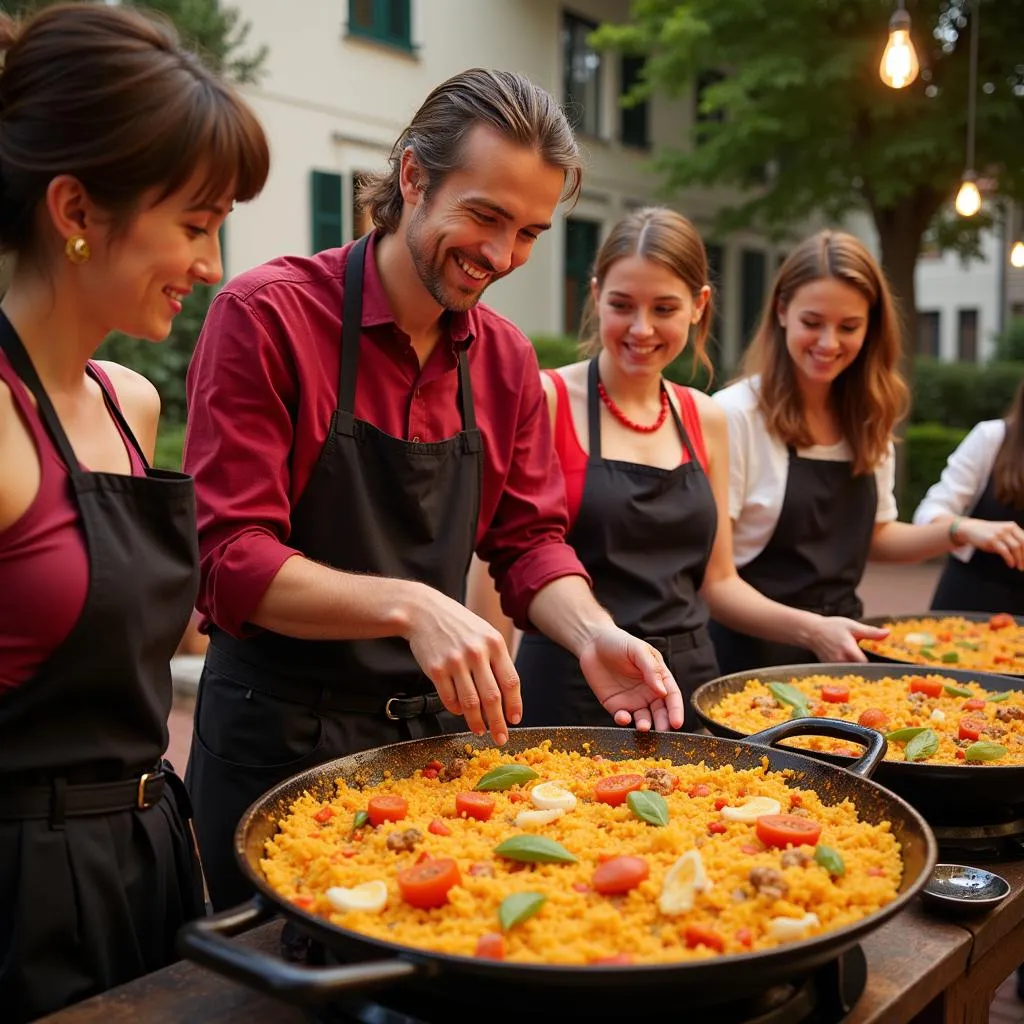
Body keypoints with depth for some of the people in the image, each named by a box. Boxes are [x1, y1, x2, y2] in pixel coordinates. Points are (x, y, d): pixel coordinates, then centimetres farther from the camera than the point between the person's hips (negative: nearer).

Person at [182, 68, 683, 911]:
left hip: (434, 729, 5)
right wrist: (410, 607, -31)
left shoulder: (508, 359, 3)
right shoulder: (269, 314, -14)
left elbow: (529, 541, 7)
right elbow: (232, 562, -19)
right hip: (278, 738, -5)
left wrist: (591, 634, -12)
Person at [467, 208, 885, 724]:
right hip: (571, 687, -4)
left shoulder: (706, 419, 7)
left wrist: (810, 628, -1)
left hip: (691, 681, 5)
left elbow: (716, 581, 13)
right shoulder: (545, 399, -9)